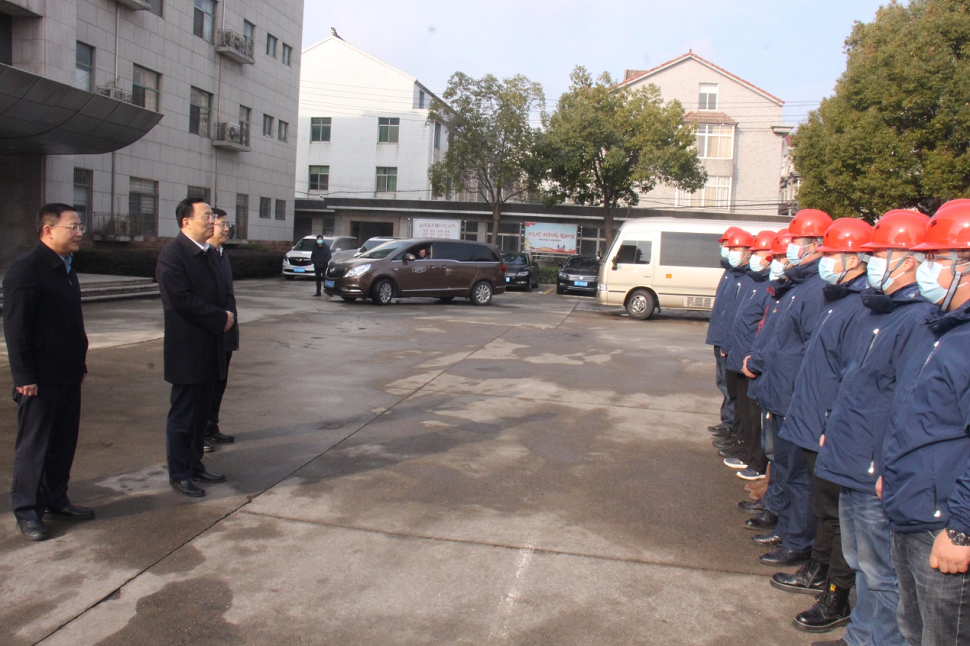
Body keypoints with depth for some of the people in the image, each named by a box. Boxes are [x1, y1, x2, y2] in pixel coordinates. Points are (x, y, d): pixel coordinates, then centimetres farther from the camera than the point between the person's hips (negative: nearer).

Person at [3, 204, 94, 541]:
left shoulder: (66, 267, 12)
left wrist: (80, 363, 17)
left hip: (68, 375, 8)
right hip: (40, 379, -8)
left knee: (64, 441, 14)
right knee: (33, 444, 4)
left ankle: (56, 500, 28)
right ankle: (27, 510, 16)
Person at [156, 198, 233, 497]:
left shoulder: (206, 253, 14)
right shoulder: (172, 253, -14)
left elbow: (220, 292, 19)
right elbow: (182, 299, -22)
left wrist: (227, 315, 0)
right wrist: (220, 318, -17)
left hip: (209, 349, 8)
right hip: (187, 350, -8)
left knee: (201, 413, 17)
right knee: (183, 414, 3)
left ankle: (194, 464, 29)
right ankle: (179, 474, 14)